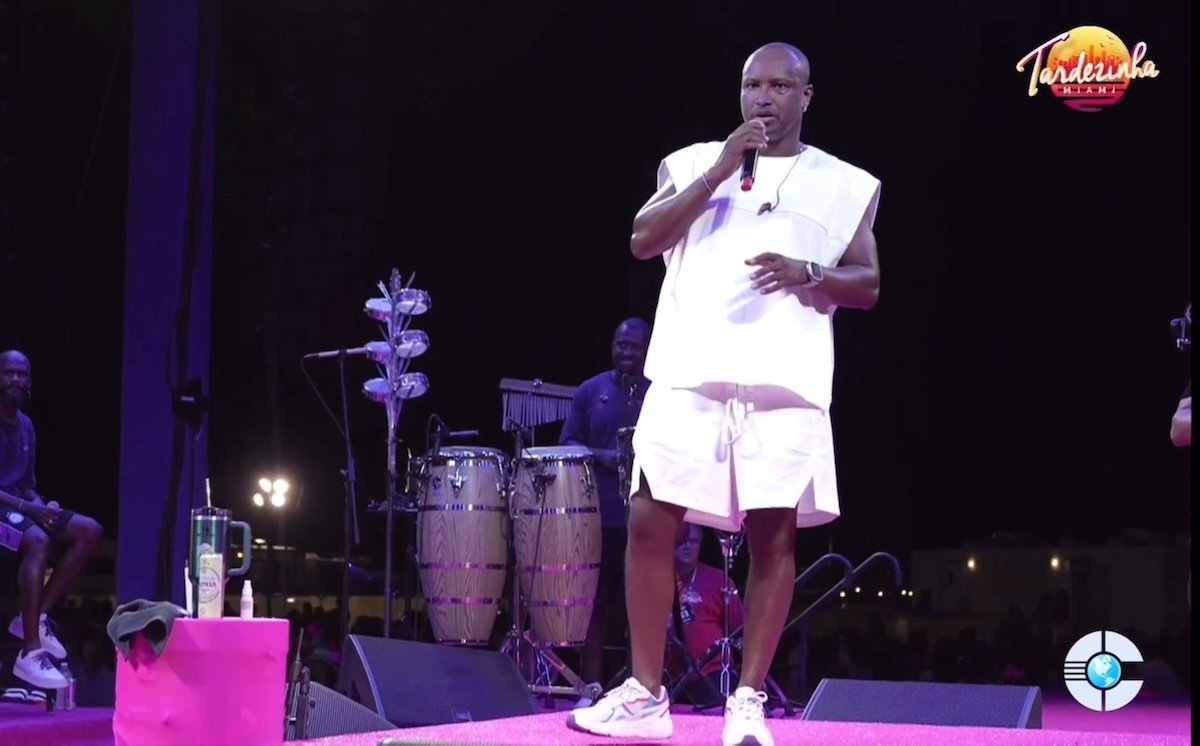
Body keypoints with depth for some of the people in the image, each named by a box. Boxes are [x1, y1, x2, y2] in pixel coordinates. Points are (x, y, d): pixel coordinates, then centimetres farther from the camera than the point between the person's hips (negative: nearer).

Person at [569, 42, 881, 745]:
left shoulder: (845, 184, 13)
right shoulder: (693, 162, 14)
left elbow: (867, 285, 10)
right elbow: (644, 239, 1)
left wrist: (809, 275, -11)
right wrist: (720, 170, -6)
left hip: (786, 386, 0)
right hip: (691, 376, 1)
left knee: (774, 537, -3)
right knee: (651, 524, -2)